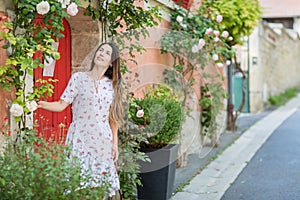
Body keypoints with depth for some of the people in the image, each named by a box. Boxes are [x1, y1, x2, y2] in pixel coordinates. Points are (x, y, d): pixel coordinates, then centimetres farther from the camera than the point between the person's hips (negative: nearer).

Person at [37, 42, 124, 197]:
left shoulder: (112, 85, 8)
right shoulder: (78, 78, 0)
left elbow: (113, 118, 11)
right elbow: (61, 105, -7)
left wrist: (115, 144, 9)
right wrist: (41, 104, -24)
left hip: (103, 143, 3)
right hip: (80, 140, -2)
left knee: (100, 189, 5)